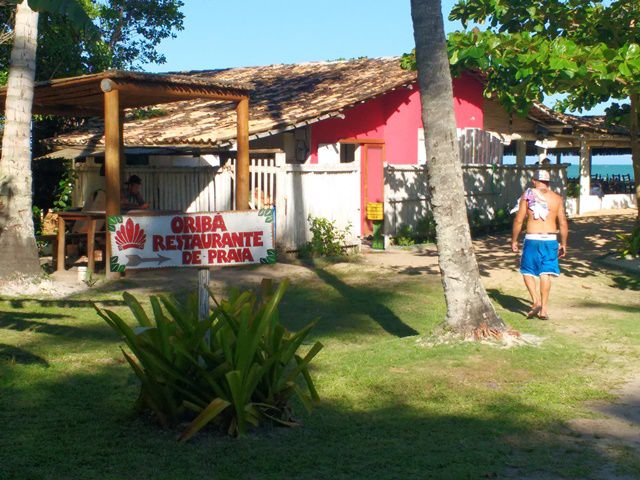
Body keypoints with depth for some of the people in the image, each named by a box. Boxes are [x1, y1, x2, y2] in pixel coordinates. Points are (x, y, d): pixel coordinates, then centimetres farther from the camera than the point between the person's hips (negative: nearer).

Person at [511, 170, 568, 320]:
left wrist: (514, 240, 7)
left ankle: (536, 301, -8)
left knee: (527, 271, 10)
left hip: (532, 239, -2)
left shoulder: (528, 195, 0)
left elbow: (518, 220, -2)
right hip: (550, 240, 2)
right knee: (545, 273, 7)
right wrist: (563, 244, 12)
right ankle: (544, 309, 7)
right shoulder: (557, 198, 6)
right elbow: (563, 223, 4)